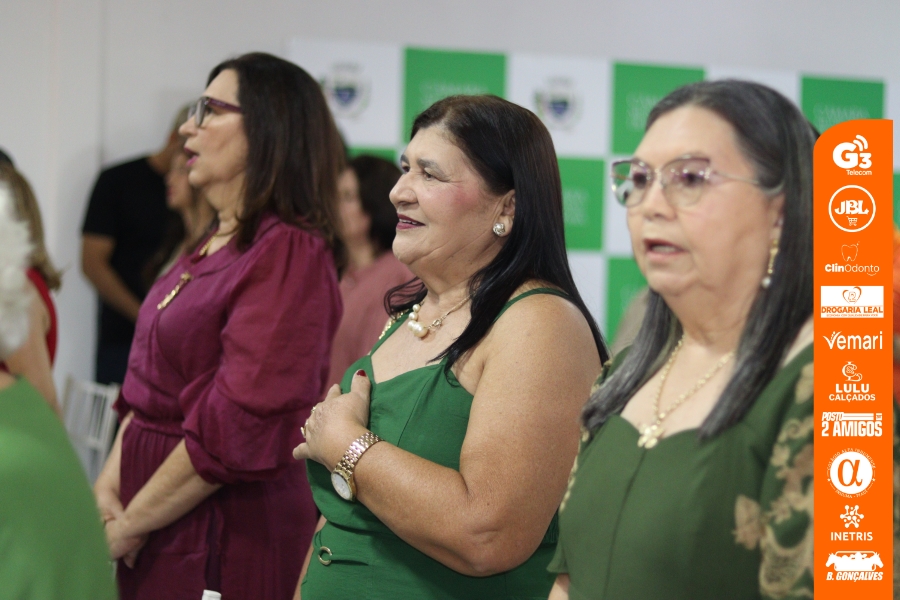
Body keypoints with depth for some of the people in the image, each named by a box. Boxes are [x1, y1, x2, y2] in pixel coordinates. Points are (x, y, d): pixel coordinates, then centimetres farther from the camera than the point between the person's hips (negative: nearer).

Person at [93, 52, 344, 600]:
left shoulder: (287, 253, -16)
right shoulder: (214, 246, 12)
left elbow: (238, 427, -21)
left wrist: (131, 525, -14)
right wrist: (109, 484, 2)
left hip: (225, 534, -8)